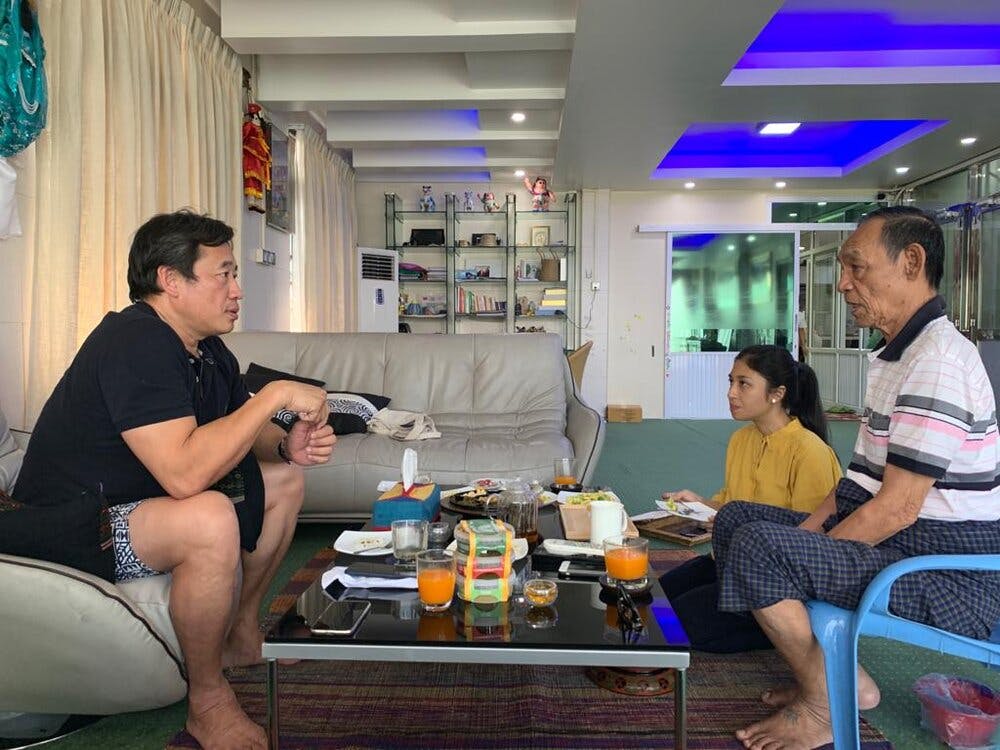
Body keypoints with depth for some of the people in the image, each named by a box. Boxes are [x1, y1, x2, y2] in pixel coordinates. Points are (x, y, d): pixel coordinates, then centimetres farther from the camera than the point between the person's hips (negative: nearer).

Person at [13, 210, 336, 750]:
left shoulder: (207, 350, 3)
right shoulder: (135, 343, -27)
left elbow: (242, 434, 12)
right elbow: (184, 472, -39)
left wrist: (290, 445, -12)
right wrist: (275, 395, -31)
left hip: (143, 502, 10)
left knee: (284, 479, 9)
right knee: (210, 518, -37)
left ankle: (240, 633, 19)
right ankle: (207, 699, -13)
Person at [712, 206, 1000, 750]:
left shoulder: (938, 359, -21)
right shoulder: (897, 353, 13)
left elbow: (896, 508, -24)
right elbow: (864, 474, 16)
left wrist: (805, 549, -14)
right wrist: (810, 527, 4)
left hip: (946, 575, -10)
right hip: (891, 543, 11)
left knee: (753, 547, -27)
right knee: (735, 517, 10)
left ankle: (823, 706, -3)